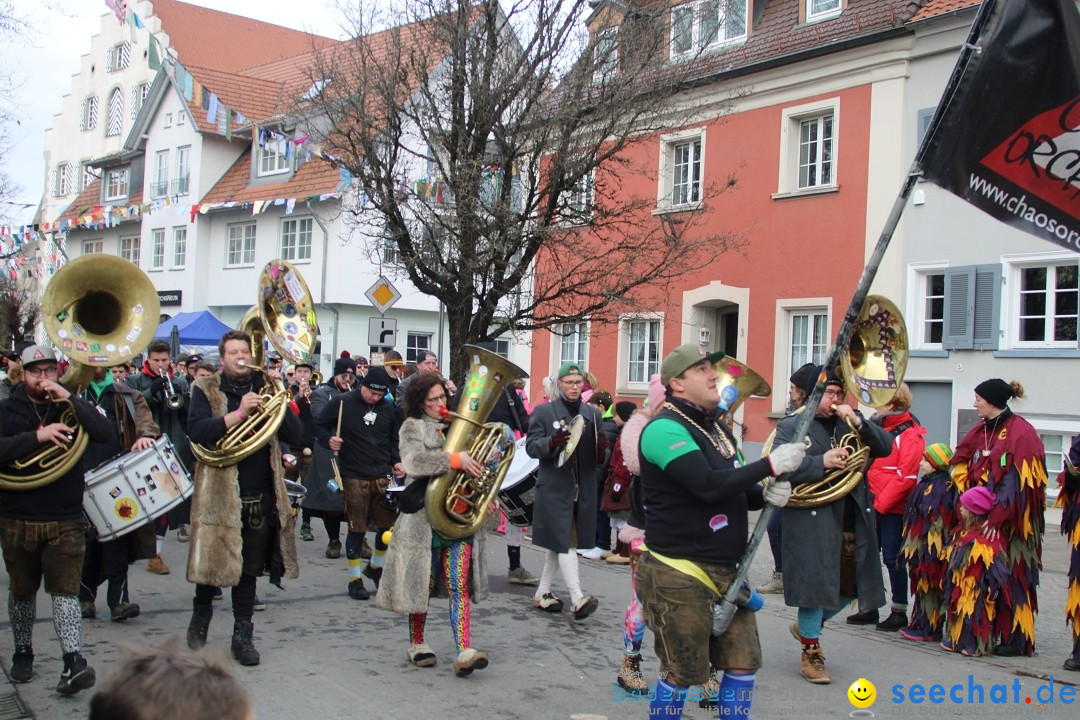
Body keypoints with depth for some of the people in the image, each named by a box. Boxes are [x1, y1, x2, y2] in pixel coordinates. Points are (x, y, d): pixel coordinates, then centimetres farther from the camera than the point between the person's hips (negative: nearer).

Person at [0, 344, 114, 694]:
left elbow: (105, 433, -13)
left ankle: (74, 662, -14)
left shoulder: (70, 407, 4)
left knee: (65, 590, -8)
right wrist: (37, 436, -27)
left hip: (66, 519, -1)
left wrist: (69, 398, -19)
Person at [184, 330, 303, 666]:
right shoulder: (206, 390, 1)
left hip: (260, 496, 3)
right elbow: (196, 430, -17)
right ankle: (200, 619, 30)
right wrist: (238, 414, -25)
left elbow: (294, 435, 2)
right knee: (210, 562, 4)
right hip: (217, 495, -3)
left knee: (249, 569, 9)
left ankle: (243, 635, 19)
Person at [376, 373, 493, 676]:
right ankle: (417, 643, 25)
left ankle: (464, 652, -10)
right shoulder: (413, 427, -2)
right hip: (425, 517, -3)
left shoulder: (458, 425, 14)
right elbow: (413, 461, -20)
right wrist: (455, 460, -26)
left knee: (459, 586, -3)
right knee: (422, 583, 7)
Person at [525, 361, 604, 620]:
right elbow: (531, 446, -5)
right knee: (564, 542, -11)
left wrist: (603, 447, -10)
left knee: (559, 542, 13)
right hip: (555, 488, -5)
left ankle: (542, 593, 25)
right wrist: (552, 442, -24)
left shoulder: (593, 414, 12)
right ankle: (577, 599, -15)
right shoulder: (544, 412, 0)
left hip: (583, 490, 5)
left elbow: (600, 450, 14)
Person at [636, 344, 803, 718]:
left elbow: (735, 492, 18)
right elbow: (709, 486, -28)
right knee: (682, 673, 3)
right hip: (679, 575, -8)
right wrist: (771, 464, -22)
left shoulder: (717, 426, 13)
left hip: (727, 570, 8)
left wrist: (767, 493, -4)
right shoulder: (665, 428, -16)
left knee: (743, 663, 10)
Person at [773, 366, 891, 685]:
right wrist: (821, 463, -23)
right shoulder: (791, 426, -1)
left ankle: (806, 627, 37)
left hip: (852, 523, 6)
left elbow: (885, 447, 4)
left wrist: (858, 422, -9)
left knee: (848, 587, 13)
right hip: (812, 524, -6)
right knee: (814, 585, -1)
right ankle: (811, 654, 15)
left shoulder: (850, 424, 15)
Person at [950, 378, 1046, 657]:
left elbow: (1020, 482, -16)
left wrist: (997, 516, -19)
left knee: (1012, 576, -3)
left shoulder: (1022, 433, -10)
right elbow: (963, 470, 12)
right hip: (982, 517, 7)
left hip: (1012, 519, -7)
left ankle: (1018, 638, 4)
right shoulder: (979, 432, 12)